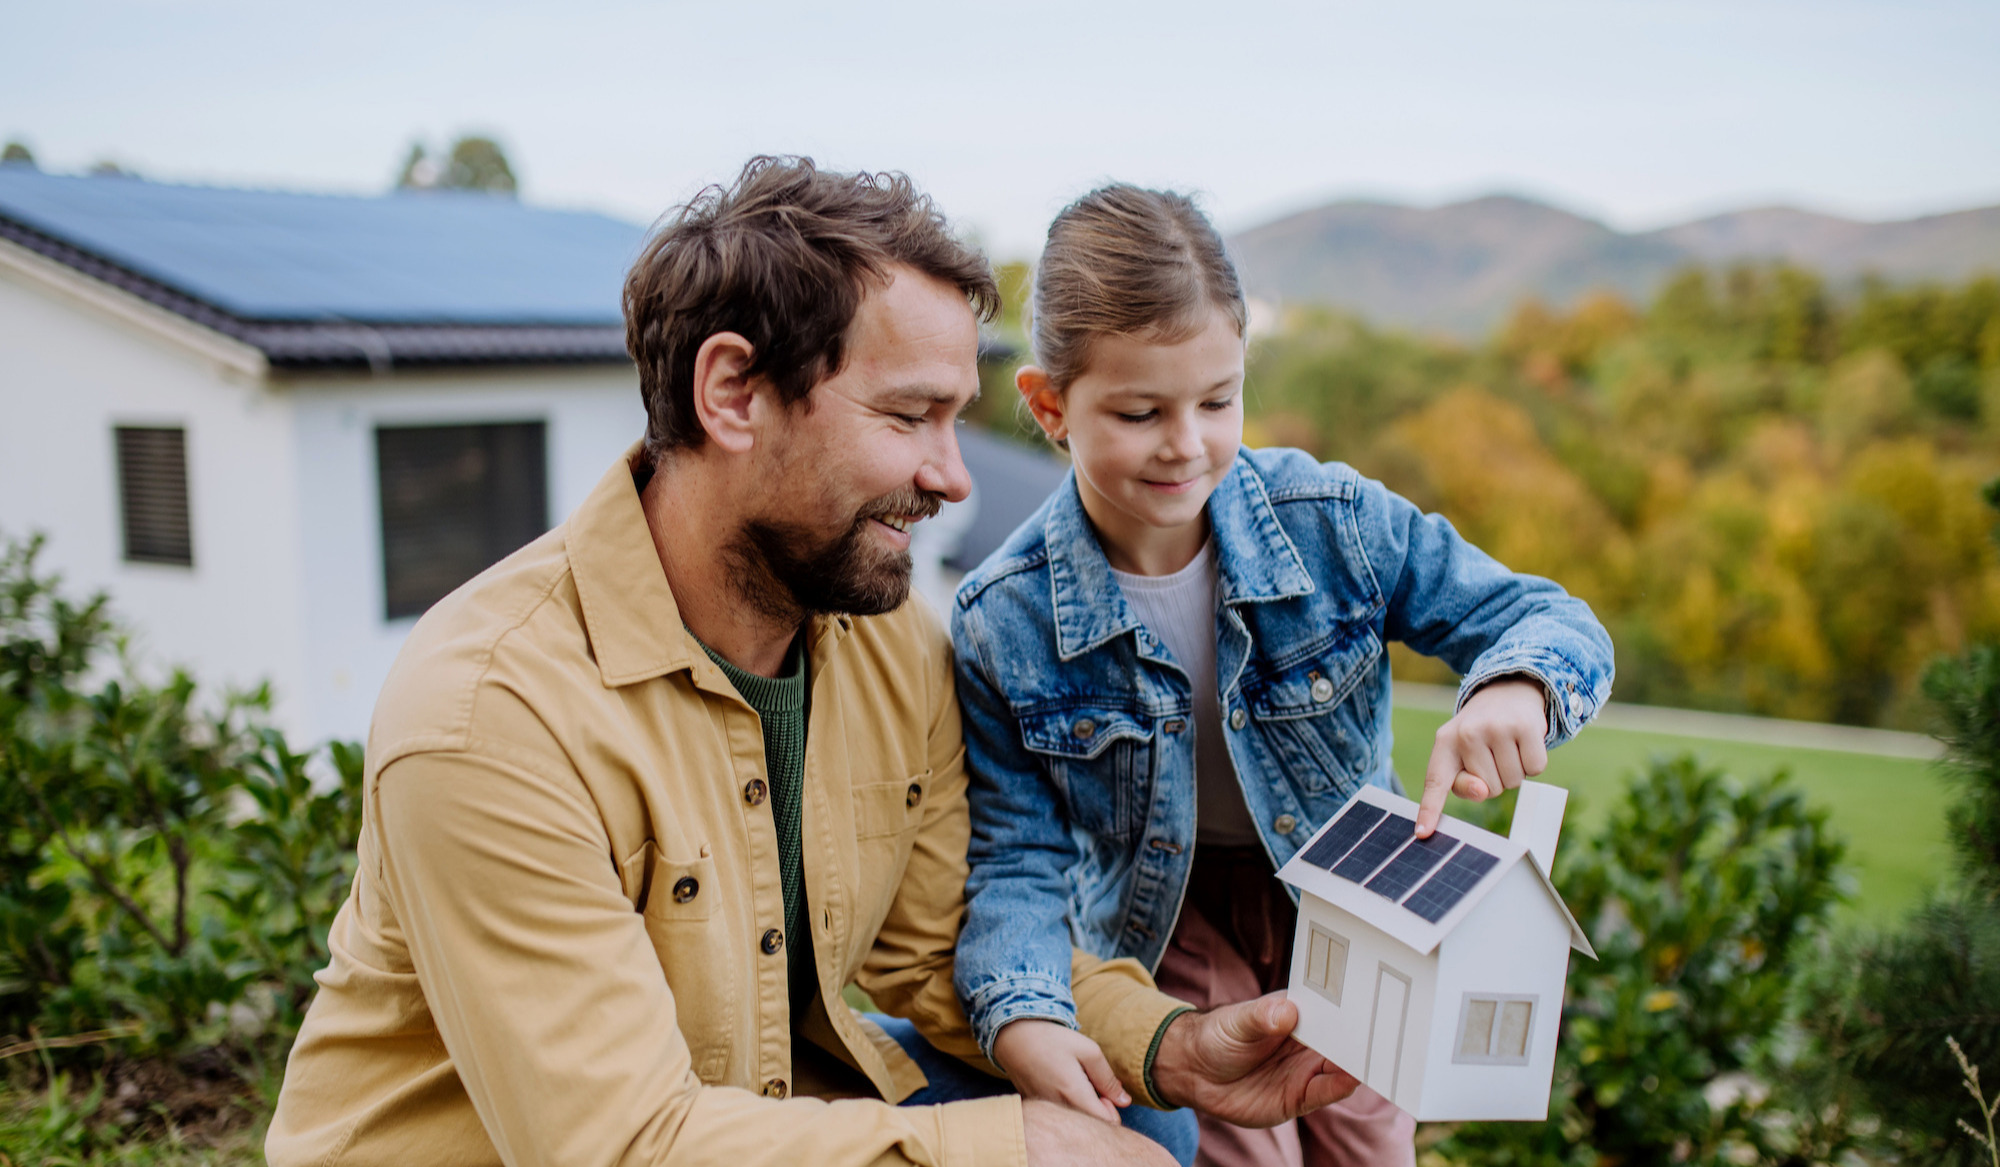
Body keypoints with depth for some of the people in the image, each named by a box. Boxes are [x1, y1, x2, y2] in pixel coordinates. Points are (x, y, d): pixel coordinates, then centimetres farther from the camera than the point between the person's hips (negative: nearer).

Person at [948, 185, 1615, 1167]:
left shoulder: (1333, 522, -20)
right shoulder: (1003, 623, -22)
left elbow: (1547, 620, -14)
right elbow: (1019, 857, -17)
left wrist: (1514, 689, -38)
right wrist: (1022, 1015, -35)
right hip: (1167, 928, -2)